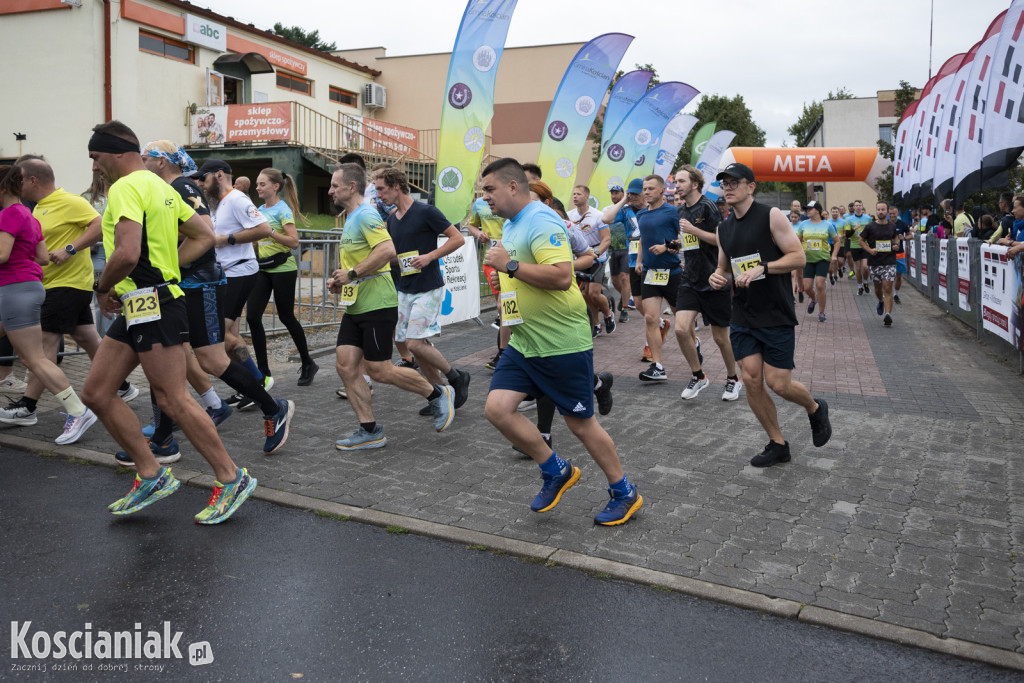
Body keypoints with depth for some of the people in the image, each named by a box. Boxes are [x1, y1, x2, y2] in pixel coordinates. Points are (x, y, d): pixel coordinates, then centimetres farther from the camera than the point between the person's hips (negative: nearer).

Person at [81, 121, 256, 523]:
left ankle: (232, 479, 6)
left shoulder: (125, 188, -13)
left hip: (152, 305, -10)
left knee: (173, 400, -5)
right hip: (139, 307, 10)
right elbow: (205, 237, 19)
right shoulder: (160, 186, 17)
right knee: (96, 392, 11)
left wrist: (103, 289, -9)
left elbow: (126, 253, -27)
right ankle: (151, 477, 17)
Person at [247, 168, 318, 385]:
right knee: (252, 316, -4)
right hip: (262, 268, 7)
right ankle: (263, 371, 4)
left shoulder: (283, 210, -8)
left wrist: (269, 231, -24)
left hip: (282, 268, -7)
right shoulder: (259, 210, 14)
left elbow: (294, 242, -18)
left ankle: (308, 364, 21)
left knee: (286, 317, 2)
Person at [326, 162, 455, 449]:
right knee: (346, 366, 3)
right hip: (355, 306, 10)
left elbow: (387, 249, -28)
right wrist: (339, 281, 13)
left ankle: (438, 394, 15)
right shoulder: (351, 219, 18)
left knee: (379, 371, -5)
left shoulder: (365, 215, -14)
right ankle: (370, 431, 10)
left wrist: (352, 274, -22)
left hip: (376, 306, -10)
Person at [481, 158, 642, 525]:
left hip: (562, 343, -9)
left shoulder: (542, 221, -17)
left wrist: (510, 265, -24)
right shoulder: (510, 225, 14)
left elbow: (561, 276, -30)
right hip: (523, 343, 9)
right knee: (496, 408, -4)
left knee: (580, 423, 2)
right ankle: (556, 471, 16)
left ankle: (625, 494, 24)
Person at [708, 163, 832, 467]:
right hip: (743, 317, 5)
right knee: (751, 380, 0)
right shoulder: (724, 228, 10)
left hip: (776, 315, -5)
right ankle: (777, 444, 17)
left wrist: (761, 268, -23)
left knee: (778, 383, -4)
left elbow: (799, 257, -11)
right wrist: (718, 277, -1)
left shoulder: (771, 216, -8)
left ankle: (815, 409, 30)